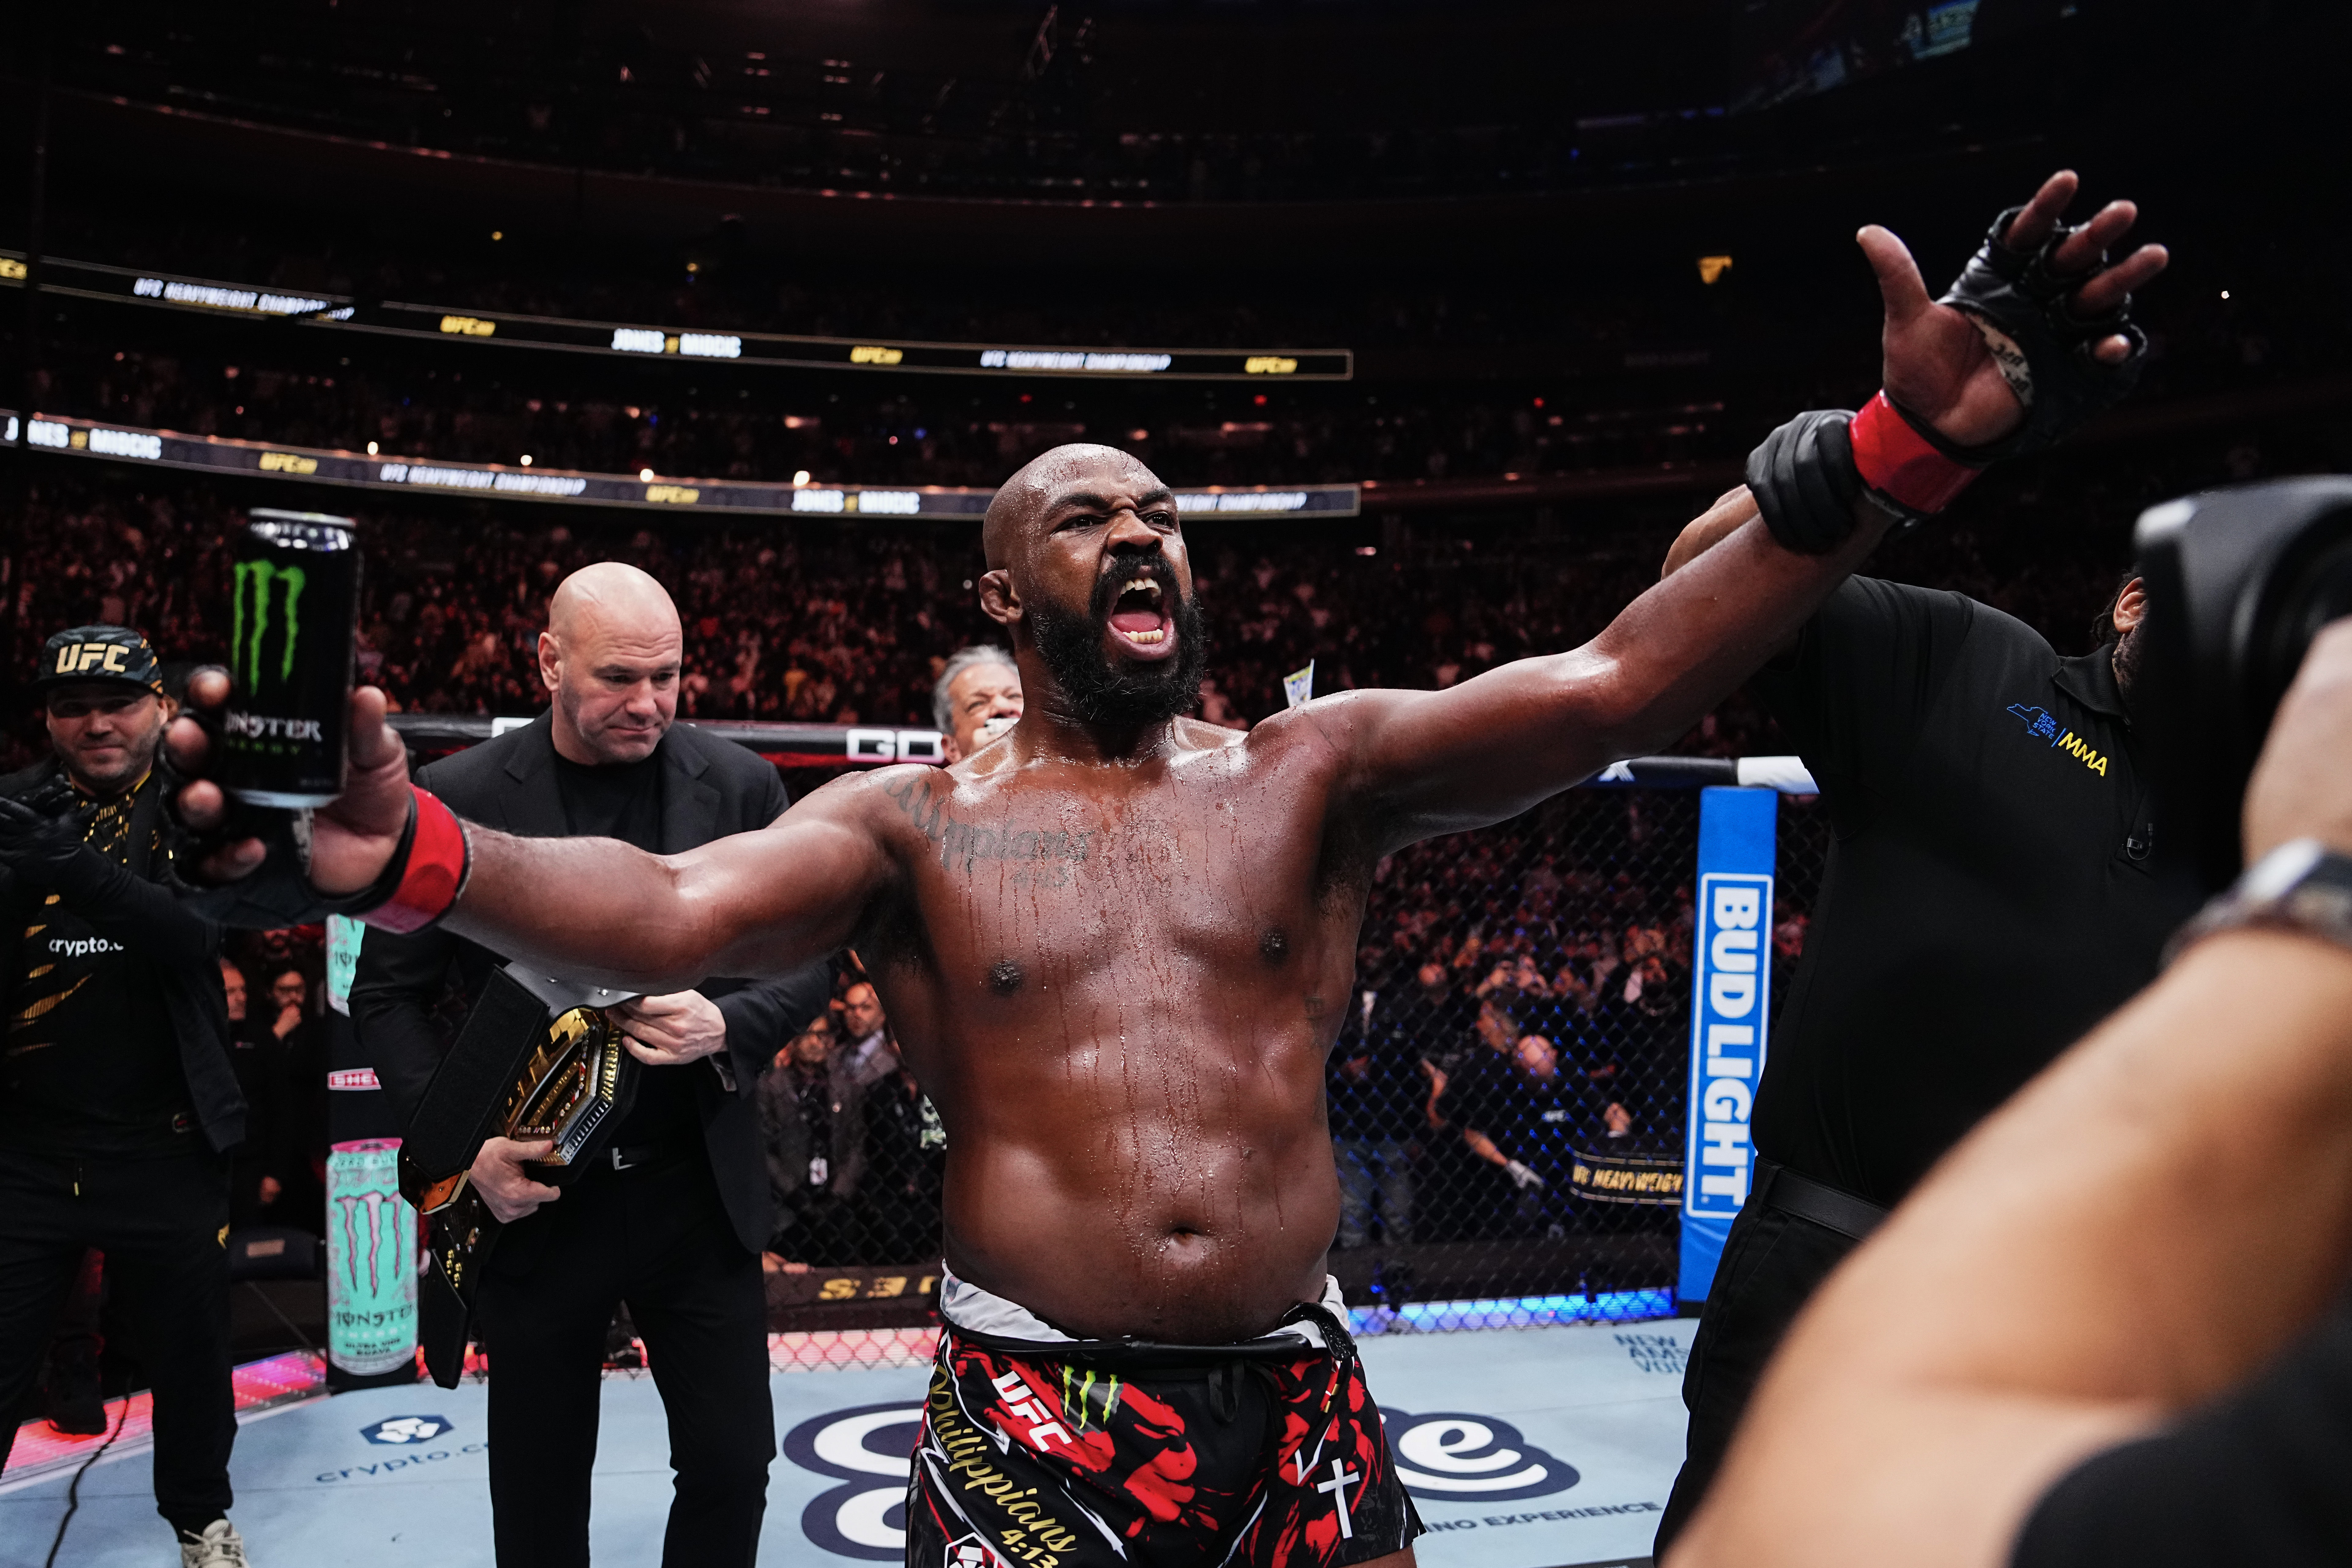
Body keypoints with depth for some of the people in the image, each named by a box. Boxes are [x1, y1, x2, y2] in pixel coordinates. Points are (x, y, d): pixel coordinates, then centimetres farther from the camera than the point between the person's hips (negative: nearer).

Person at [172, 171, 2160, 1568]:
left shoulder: (1317, 768, 1)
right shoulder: (917, 822, -1)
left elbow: (1609, 685, -11)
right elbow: (665, 909, -17)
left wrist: (1901, 446, -21)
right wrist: (402, 858, -36)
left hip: (1302, 1400, 3)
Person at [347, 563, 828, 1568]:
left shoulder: (739, 786, -3)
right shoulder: (459, 797, -6)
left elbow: (811, 958, 4)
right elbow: (388, 994, 1)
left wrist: (730, 1027, -16)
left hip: (698, 1187, 1)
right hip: (536, 1196, 0)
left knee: (733, 1466, 8)